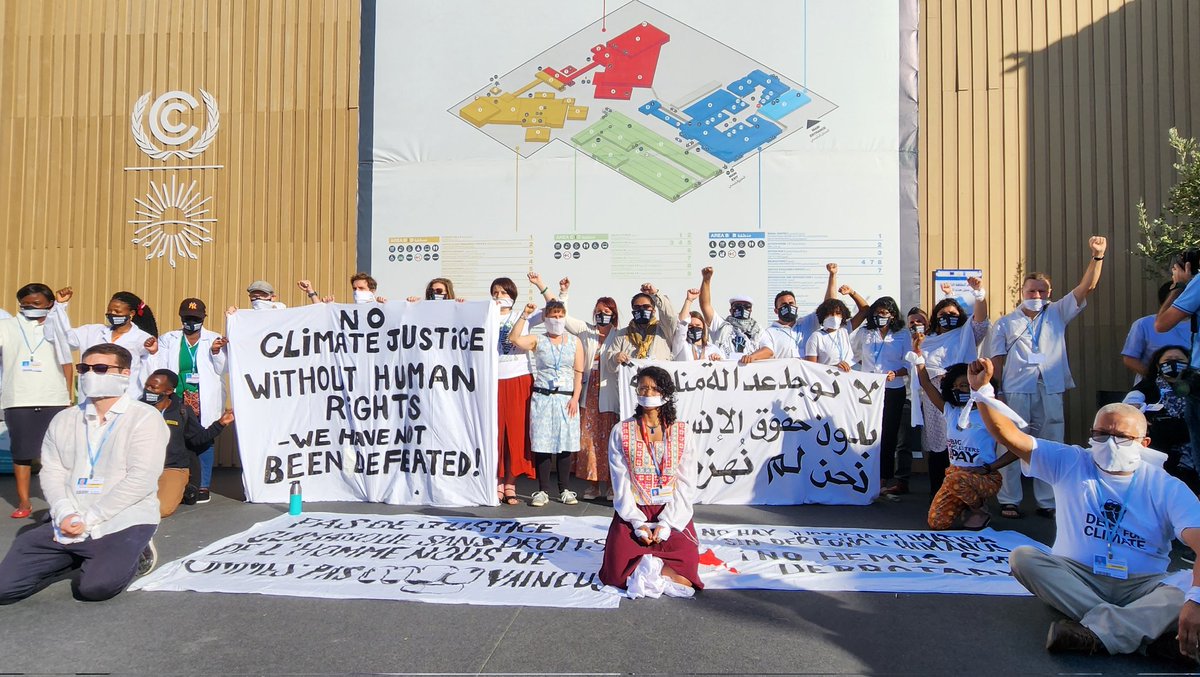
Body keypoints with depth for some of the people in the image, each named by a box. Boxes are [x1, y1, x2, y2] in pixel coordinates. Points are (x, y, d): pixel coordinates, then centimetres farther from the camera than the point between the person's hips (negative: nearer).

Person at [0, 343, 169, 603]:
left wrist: (88, 519, -15)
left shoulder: (144, 418, -5)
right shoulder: (64, 420, 14)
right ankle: (85, 557, 16)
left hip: (122, 522, -6)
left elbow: (141, 479, -14)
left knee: (96, 587, -27)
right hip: (66, 525, 6)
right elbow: (52, 472, 7)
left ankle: (129, 556, 6)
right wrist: (65, 514, -12)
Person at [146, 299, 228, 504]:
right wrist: (154, 353, -5)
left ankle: (203, 486, 8)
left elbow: (221, 370, 3)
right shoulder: (169, 340, 12)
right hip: (178, 400, 2)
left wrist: (216, 352, -13)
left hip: (205, 402, -1)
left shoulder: (214, 339, 6)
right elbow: (162, 370, 11)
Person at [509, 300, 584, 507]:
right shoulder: (538, 341, 5)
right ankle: (543, 491, 6)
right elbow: (515, 339, -13)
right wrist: (524, 316, -12)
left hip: (567, 398, 1)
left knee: (565, 444, 2)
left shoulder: (575, 342, 9)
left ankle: (565, 490, 13)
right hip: (542, 397, -1)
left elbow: (579, 373, 5)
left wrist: (575, 398, -4)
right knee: (542, 444, -2)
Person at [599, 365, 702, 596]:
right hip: (632, 513, 0)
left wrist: (666, 523, -13)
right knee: (618, 571, -21)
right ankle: (661, 568, 4)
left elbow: (686, 484, -1)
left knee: (687, 568, -22)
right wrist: (638, 523, -13)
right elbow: (621, 483, -3)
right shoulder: (621, 432, 2)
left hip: (672, 514, 1)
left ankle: (649, 566, 4)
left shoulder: (681, 432, 3)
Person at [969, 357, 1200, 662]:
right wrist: (981, 389, -19)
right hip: (1075, 576, 1)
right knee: (1022, 556, -27)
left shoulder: (1166, 488, 0)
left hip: (1140, 586, -1)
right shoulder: (1070, 463, 4)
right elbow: (1009, 435, -5)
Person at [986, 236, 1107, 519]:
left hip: (1050, 392, 2)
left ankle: (1047, 501, 15)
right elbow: (995, 360, 4)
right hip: (1016, 392, -2)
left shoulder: (1057, 314, 13)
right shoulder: (1005, 323, 8)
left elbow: (1086, 287, 4)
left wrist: (1097, 256, -9)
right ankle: (1009, 500, 10)